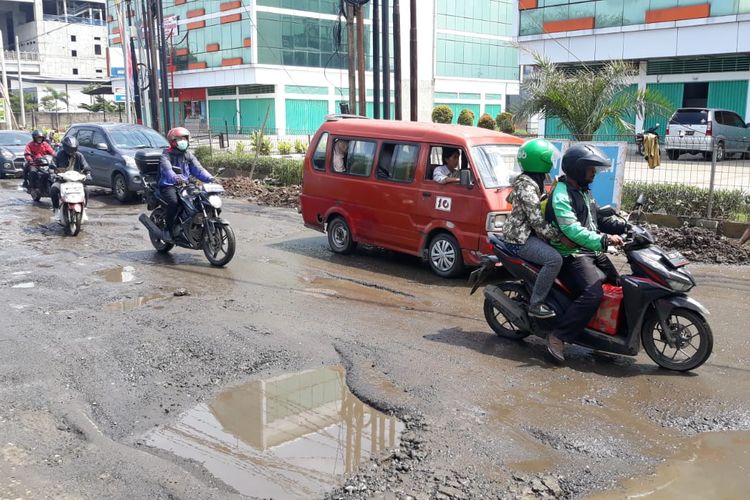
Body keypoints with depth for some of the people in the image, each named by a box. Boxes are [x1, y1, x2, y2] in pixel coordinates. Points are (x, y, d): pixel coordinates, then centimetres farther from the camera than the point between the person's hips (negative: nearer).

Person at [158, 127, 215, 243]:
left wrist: (209, 178, -16)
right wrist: (175, 178, -45)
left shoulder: (188, 155, 15)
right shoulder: (166, 155, -4)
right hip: (169, 185, -5)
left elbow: (198, 169, 3)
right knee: (174, 202, -34)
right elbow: (167, 170, -23)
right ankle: (167, 230, -20)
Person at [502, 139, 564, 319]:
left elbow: (510, 198, 28)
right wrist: (559, 236, -24)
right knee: (554, 259, -26)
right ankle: (535, 305, -20)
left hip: (523, 233, 11)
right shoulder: (527, 186, -21)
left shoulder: (526, 181, 11)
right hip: (520, 238, -11)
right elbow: (537, 222, -25)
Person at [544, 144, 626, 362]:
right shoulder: (561, 195, -15)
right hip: (572, 254, -10)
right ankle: (557, 336, -21)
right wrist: (604, 240, -36)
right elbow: (572, 230, -27)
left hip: (592, 251, 10)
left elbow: (597, 220, 23)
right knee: (593, 294, -26)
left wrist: (624, 227, 9)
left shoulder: (584, 191, 17)